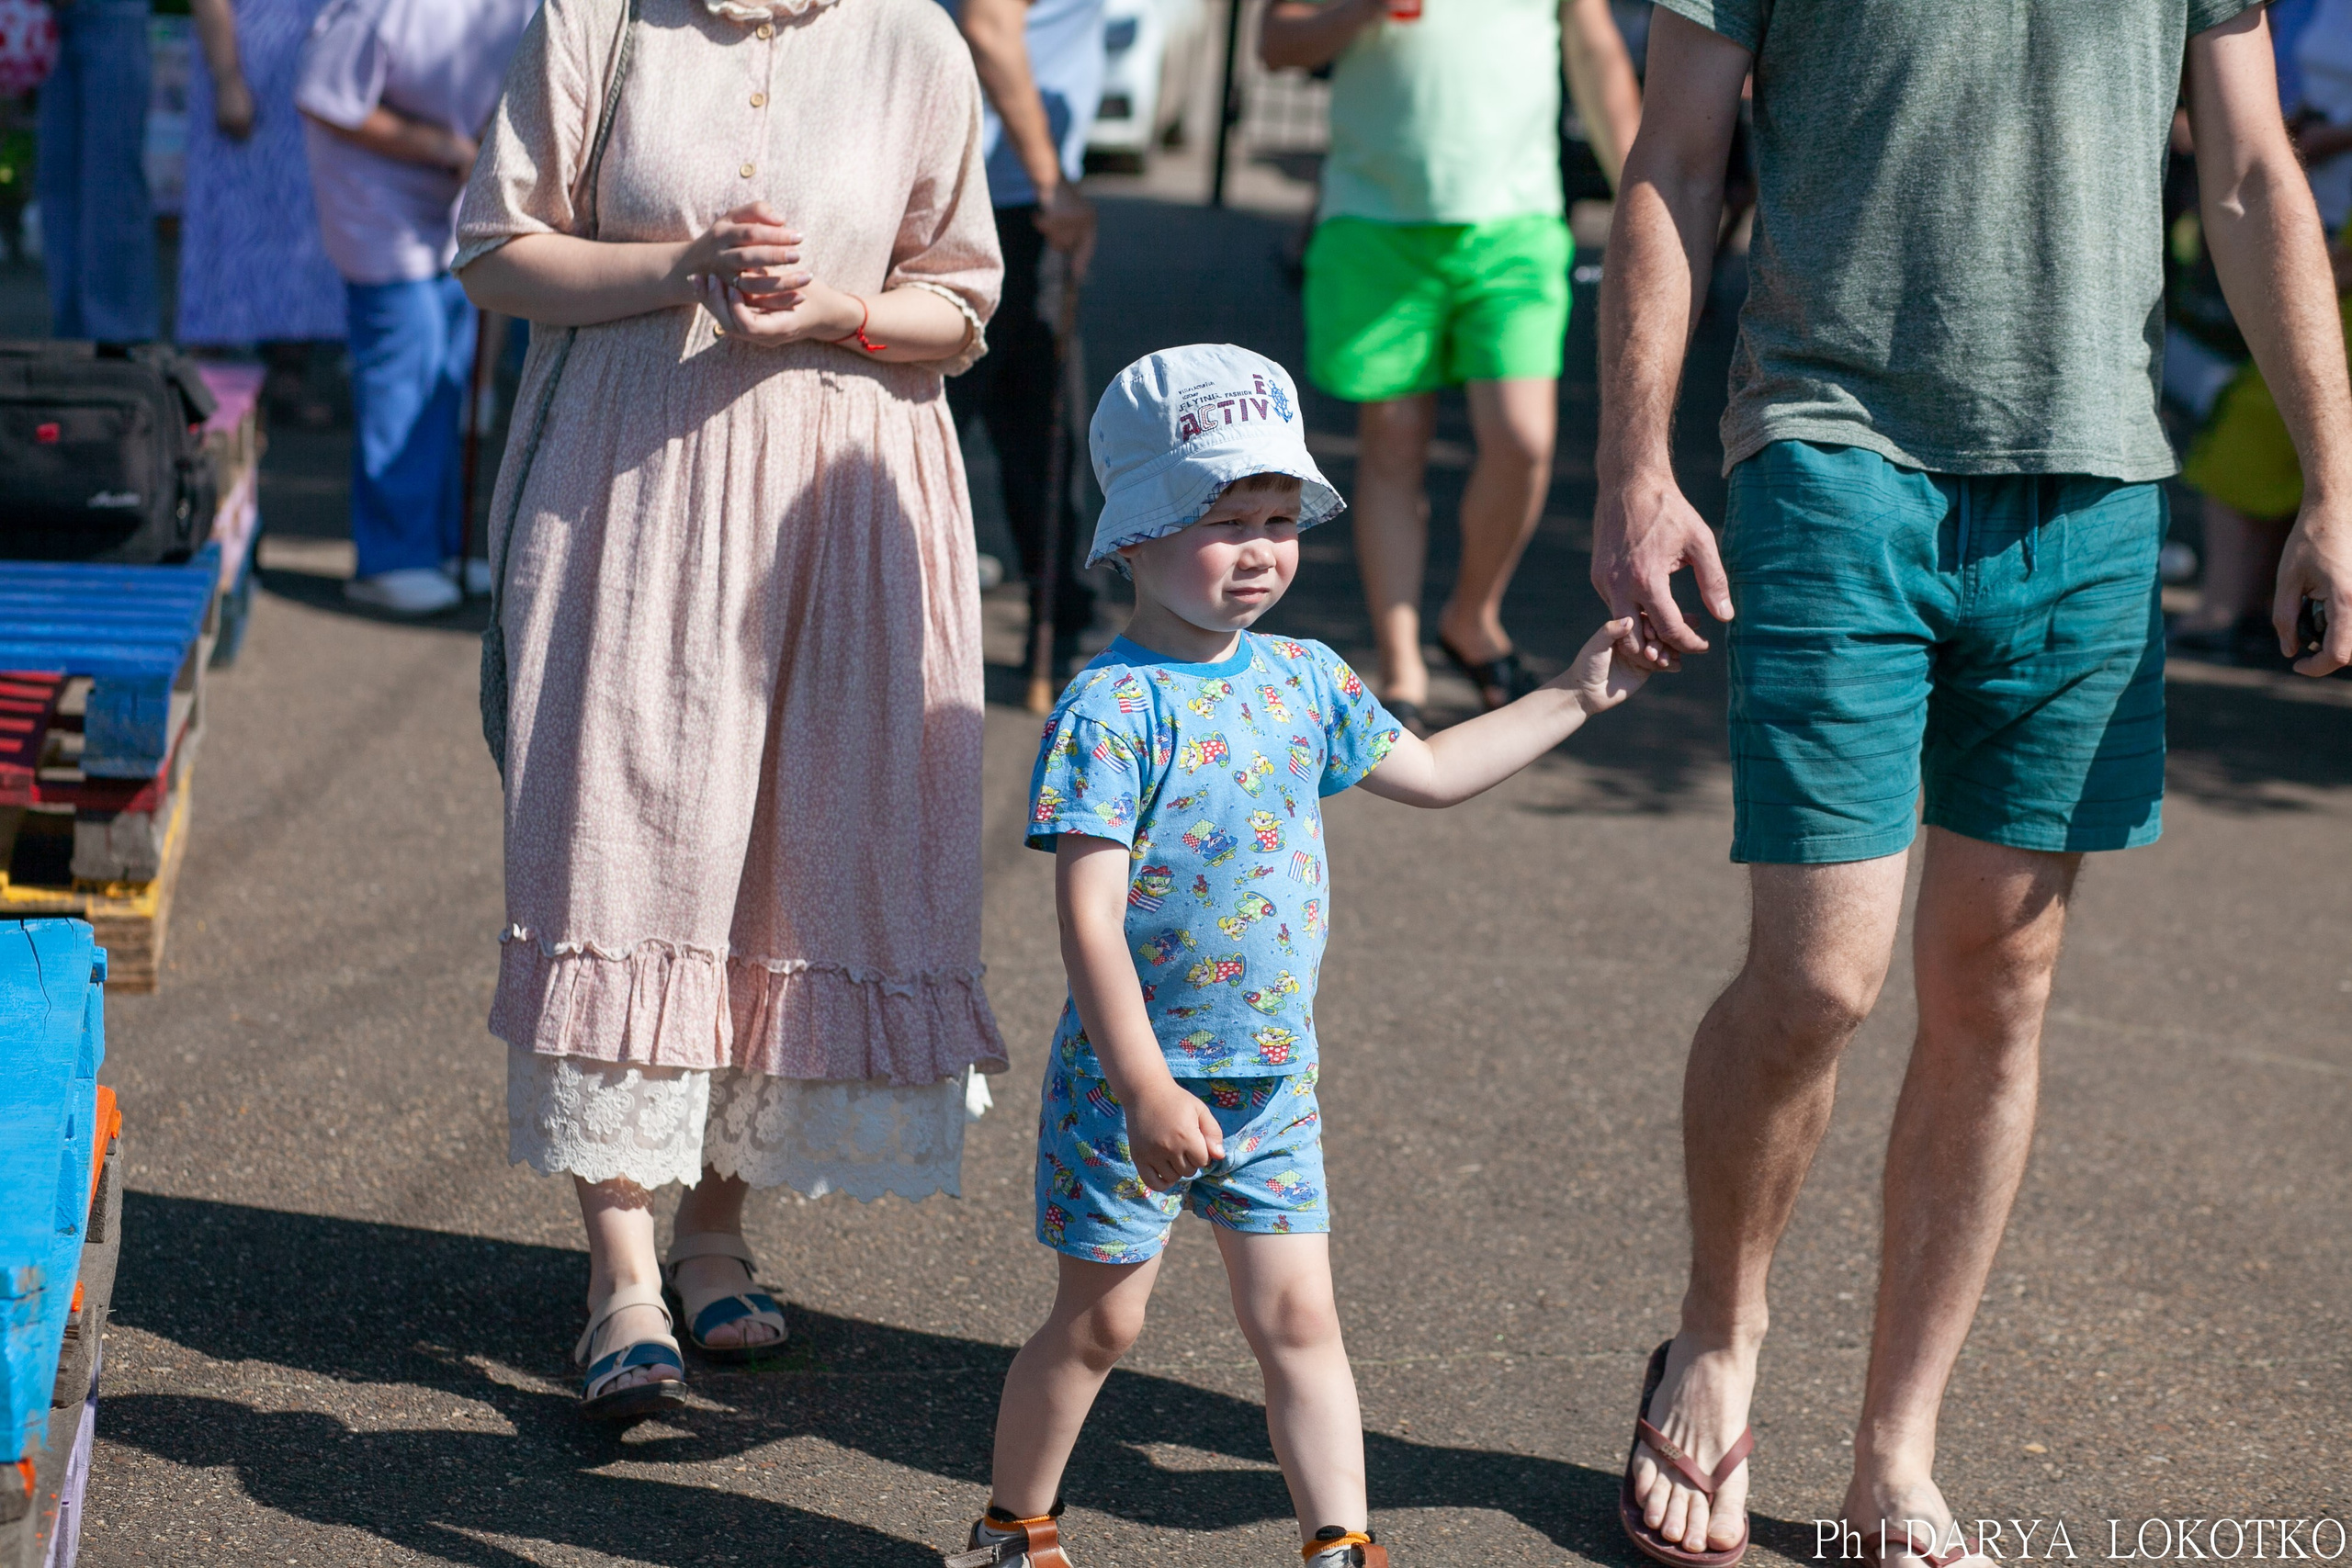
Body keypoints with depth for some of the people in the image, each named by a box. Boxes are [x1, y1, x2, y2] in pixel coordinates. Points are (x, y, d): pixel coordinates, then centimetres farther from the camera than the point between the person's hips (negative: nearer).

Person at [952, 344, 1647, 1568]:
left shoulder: (1305, 680, 4)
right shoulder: (1113, 707, -18)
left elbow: (1426, 772, 22)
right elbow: (1089, 915, -22)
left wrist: (1573, 698, 20)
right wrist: (1146, 1087, -27)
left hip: (1273, 1079, 5)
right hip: (1134, 1077, -5)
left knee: (1295, 1318, 6)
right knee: (1099, 1320, 7)